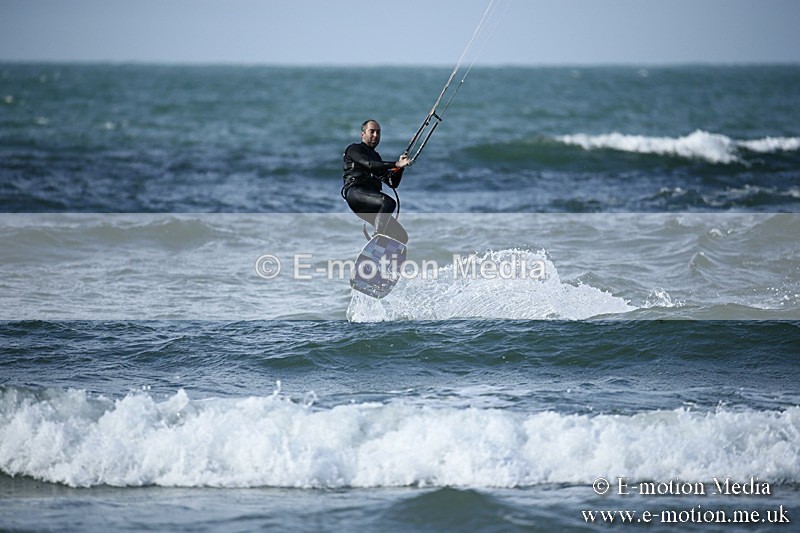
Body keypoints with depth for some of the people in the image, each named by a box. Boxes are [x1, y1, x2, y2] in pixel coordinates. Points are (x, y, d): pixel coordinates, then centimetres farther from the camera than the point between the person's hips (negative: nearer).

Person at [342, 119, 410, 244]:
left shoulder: (376, 156, 33)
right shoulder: (354, 149, 11)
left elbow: (393, 183, 27)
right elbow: (370, 165, -10)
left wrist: (400, 167, 9)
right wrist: (395, 164, -16)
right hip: (356, 192, -8)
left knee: (401, 236, -5)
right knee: (388, 203, -37)